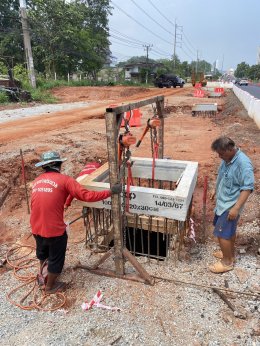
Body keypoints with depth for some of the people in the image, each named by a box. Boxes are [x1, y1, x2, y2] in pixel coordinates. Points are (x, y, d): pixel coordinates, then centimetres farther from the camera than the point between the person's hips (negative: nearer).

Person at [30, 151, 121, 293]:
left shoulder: (36, 181, 7)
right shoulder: (64, 180, -12)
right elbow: (87, 196, -18)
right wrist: (111, 191, -10)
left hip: (36, 227, 7)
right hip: (54, 229, -7)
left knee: (42, 252, 34)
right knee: (56, 258, 19)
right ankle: (50, 286, 41)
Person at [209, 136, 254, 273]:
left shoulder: (243, 163, -27)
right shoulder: (228, 158, 1)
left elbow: (247, 188, -26)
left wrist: (236, 207, -28)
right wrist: (216, 190, 24)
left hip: (230, 206, -9)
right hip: (223, 202, 9)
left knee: (222, 234, 0)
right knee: (230, 231, 22)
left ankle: (227, 262, 18)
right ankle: (230, 254, 39)